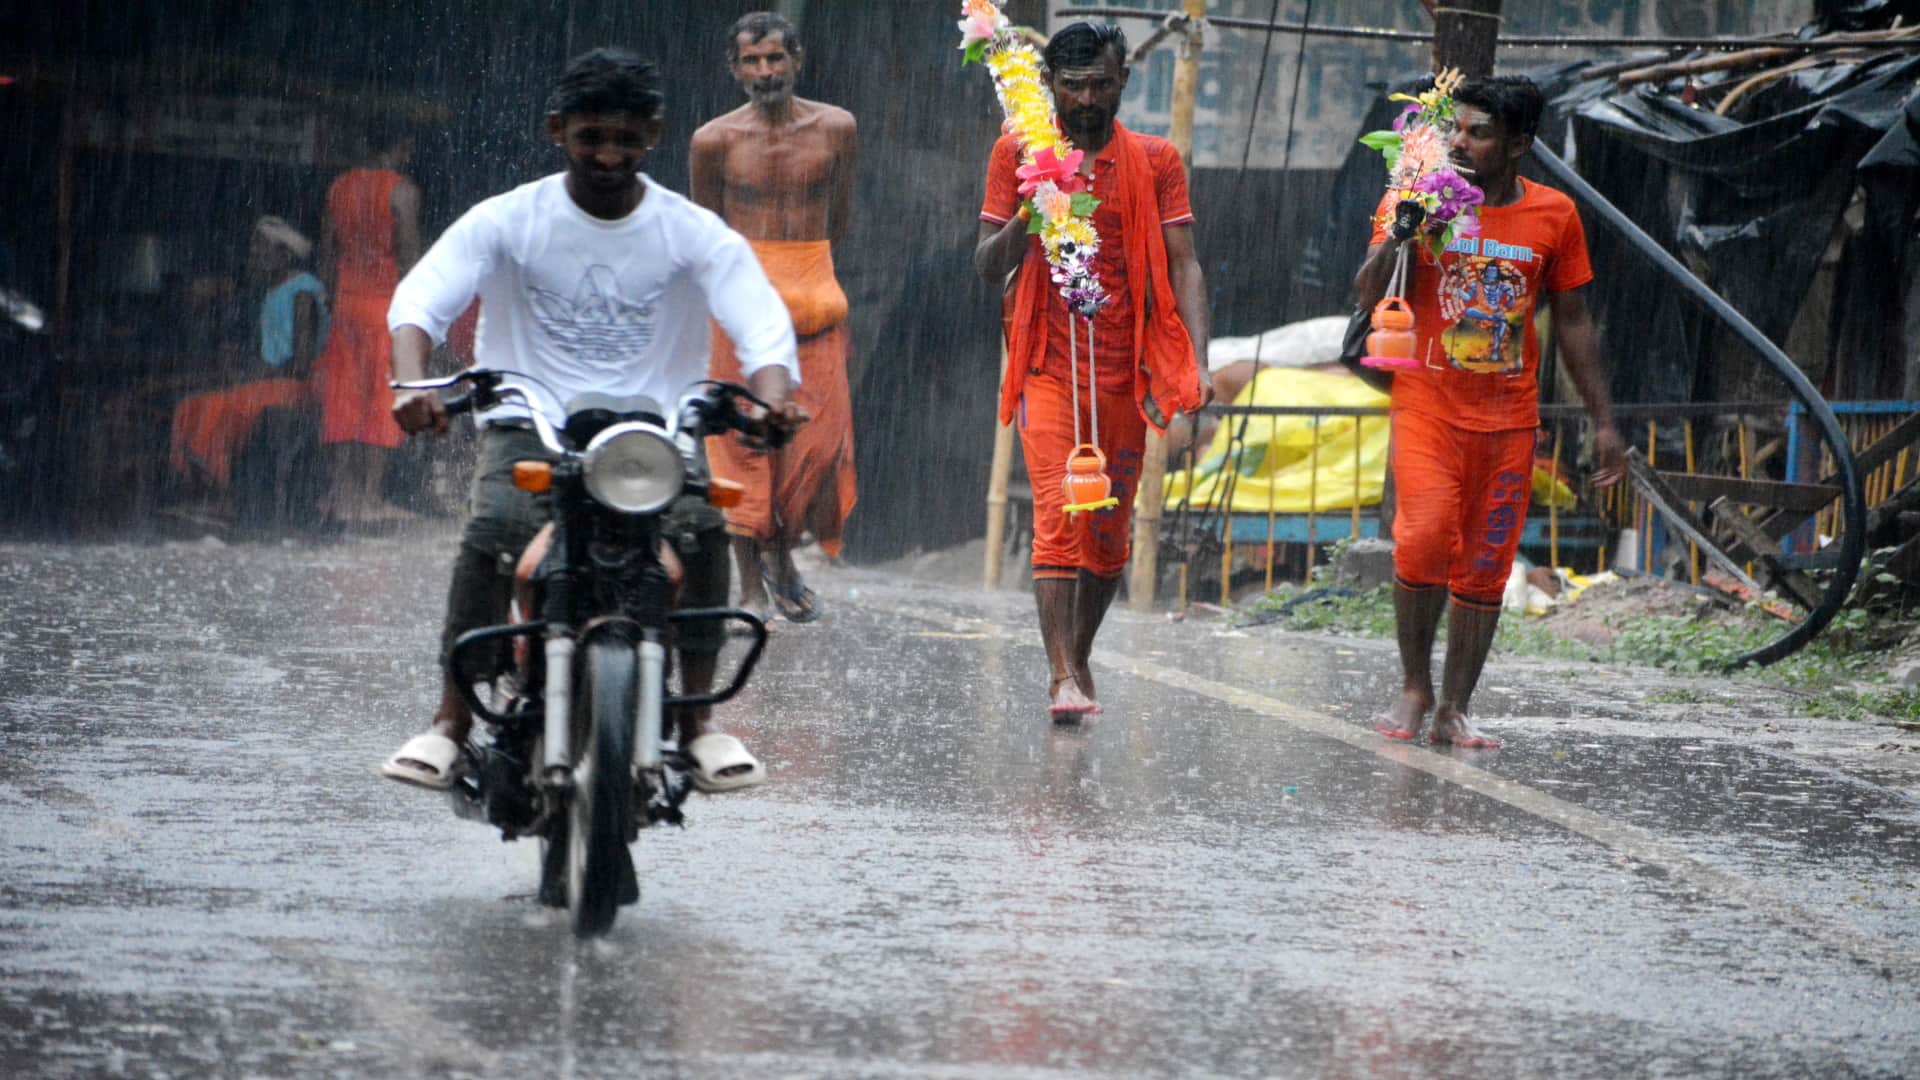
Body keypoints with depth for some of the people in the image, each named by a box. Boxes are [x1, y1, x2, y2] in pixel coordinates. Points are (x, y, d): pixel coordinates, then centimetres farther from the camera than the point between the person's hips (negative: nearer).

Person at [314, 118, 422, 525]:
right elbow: (408, 252, -13)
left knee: (344, 399, 9)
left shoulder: (339, 186, 10)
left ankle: (342, 491, 9)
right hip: (387, 302, -6)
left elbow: (327, 251, 14)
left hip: (346, 299, 6)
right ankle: (370, 498, -5)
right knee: (383, 400, -3)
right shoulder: (401, 190, -9)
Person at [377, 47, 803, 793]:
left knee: (700, 527, -28)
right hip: (529, 425, -1)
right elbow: (420, 297, -14)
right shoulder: (508, 221, -1)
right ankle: (451, 721, -21)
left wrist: (772, 393, -36)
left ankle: (696, 722, -17)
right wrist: (412, 382, -36)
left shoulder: (694, 234, 1)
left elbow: (760, 319, -12)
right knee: (494, 530, -30)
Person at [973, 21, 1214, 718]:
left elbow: (1182, 267, 2)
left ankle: (1080, 657, 26)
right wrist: (1026, 219, -19)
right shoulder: (1018, 154, 3)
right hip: (1048, 366, -2)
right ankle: (1063, 678, -20)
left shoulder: (1154, 162, 5)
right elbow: (987, 267, 2)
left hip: (1124, 371, 2)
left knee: (1110, 529, 8)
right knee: (1058, 516, -15)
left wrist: (1197, 364, -10)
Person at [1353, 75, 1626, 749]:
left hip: (1509, 417, 2)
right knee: (1424, 541, -19)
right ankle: (1414, 687, 0)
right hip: (1428, 407, -2)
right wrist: (1399, 233, -26)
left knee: (1485, 568, 2)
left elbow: (1573, 324, 11)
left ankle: (1453, 711, 10)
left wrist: (1602, 421, 10)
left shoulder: (1554, 216, 4)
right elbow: (1367, 294, -8)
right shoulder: (1421, 197, -1)